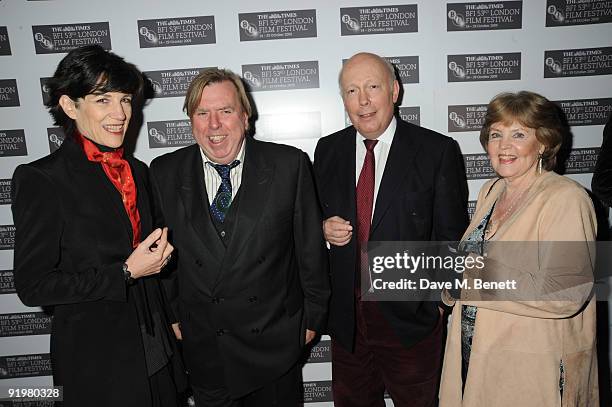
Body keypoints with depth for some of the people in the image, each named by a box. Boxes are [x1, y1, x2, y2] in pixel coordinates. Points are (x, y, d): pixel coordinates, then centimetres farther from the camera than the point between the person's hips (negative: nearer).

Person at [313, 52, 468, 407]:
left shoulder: (438, 151, -10)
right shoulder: (328, 150, 1)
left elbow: (452, 235, -5)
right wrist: (325, 228, -10)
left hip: (411, 314, -3)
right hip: (346, 314, 3)